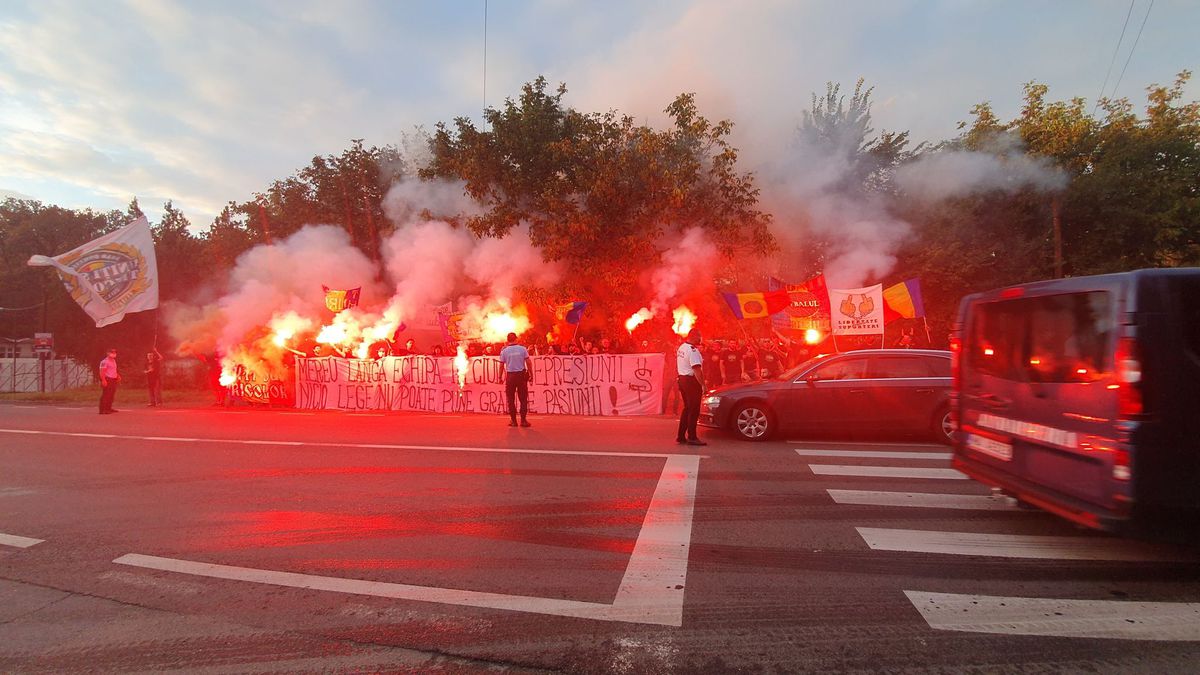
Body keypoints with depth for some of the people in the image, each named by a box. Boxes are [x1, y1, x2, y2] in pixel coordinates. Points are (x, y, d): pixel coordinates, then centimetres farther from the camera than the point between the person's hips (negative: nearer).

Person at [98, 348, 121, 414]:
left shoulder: (113, 361, 17)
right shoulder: (105, 361, -13)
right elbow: (102, 372, -19)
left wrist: (118, 376, 14)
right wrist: (103, 380, -26)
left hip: (113, 380, 9)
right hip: (107, 380, -9)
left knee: (111, 394, 13)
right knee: (105, 395, -9)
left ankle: (108, 408, 21)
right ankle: (102, 410, -8)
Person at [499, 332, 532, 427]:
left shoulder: (504, 351, -1)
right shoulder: (523, 349, -1)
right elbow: (528, 363, -3)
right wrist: (530, 374, 6)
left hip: (510, 375, 0)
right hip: (521, 374, 0)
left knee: (510, 399, 8)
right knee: (523, 398, 6)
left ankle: (513, 420, 7)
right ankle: (523, 420, 2)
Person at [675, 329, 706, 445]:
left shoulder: (681, 347, 12)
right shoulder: (692, 350, -18)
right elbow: (697, 369, -23)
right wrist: (703, 385, -22)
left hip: (682, 379, 9)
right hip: (691, 381, -9)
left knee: (687, 408, 16)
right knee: (694, 410, -2)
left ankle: (681, 436, 19)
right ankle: (692, 437, 2)